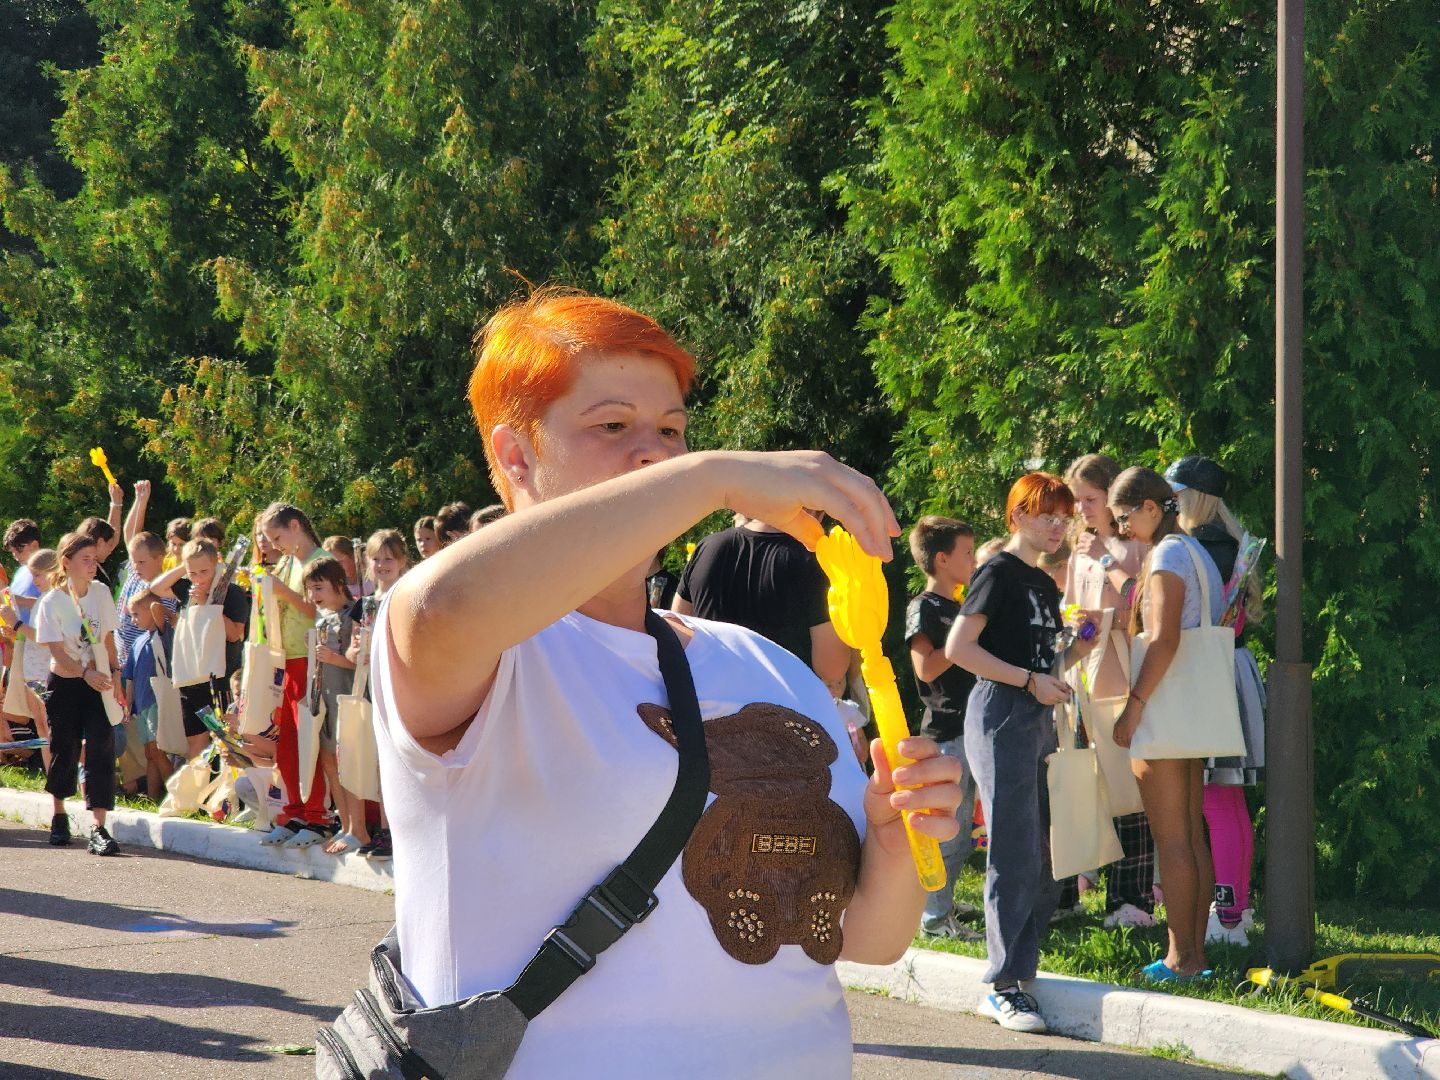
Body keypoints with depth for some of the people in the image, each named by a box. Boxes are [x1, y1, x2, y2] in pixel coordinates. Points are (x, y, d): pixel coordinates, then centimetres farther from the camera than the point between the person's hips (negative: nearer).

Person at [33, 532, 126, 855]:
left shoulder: (101, 594, -2)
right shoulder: (52, 602, -13)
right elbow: (58, 653, -18)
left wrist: (115, 678, 6)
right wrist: (86, 674, -34)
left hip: (99, 683, 2)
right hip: (65, 683, -2)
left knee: (101, 749, -12)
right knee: (64, 751, 8)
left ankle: (99, 828, -16)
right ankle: (59, 816, 34)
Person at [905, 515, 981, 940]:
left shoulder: (958, 608, 17)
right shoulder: (924, 609, -9)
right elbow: (927, 667, -20)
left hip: (969, 728, 9)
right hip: (945, 731, -9)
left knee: (961, 827, 14)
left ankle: (943, 902, 23)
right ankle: (934, 915, -4)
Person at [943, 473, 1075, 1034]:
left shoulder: (1045, 584, 19)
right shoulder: (999, 573, -7)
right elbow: (958, 649, -15)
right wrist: (1030, 680, -15)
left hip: (1038, 720, 9)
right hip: (1001, 715, -9)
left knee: (1048, 859, 7)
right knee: (1015, 855, -11)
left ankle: (1016, 973, 13)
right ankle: (1004, 986, -10)